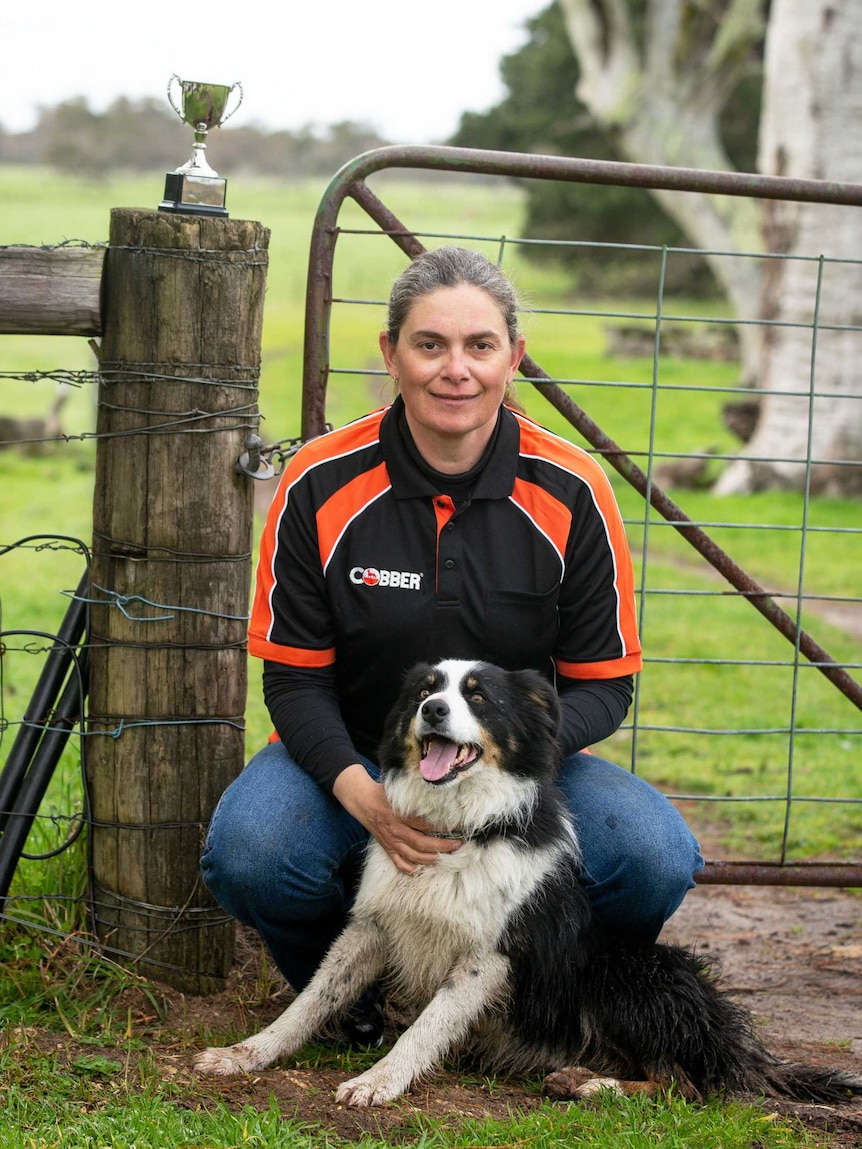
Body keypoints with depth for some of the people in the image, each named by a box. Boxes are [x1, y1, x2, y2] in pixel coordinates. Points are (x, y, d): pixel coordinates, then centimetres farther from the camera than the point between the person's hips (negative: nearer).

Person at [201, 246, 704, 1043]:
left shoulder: (570, 492, -10)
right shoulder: (321, 485, -11)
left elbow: (603, 683, -5)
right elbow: (294, 678, -8)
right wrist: (363, 796, -27)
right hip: (353, 759, 0)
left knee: (657, 858, -28)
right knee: (248, 855, -32)